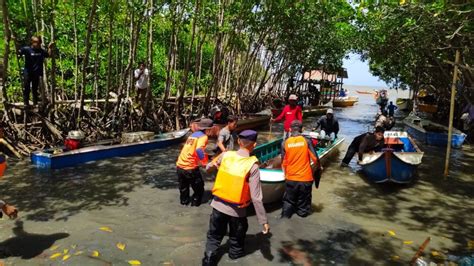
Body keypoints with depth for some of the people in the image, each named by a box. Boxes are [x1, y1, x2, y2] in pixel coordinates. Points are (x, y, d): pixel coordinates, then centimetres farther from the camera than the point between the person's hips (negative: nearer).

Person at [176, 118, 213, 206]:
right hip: (190, 168, -7)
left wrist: (206, 156, 21)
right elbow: (199, 150, -29)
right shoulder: (203, 136, -11)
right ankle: (195, 202, 29)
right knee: (199, 187, 18)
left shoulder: (193, 135, 13)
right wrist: (205, 162, -17)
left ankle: (184, 201, 44)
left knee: (183, 187, 29)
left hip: (179, 166, 7)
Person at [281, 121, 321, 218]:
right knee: (303, 199, 18)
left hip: (291, 178, 1)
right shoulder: (306, 141, -10)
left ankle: (286, 214, 23)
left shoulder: (285, 143, -6)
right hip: (305, 177, -1)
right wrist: (319, 166, 11)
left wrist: (285, 173, 16)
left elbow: (284, 162, -1)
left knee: (289, 199, 19)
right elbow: (315, 158, -9)